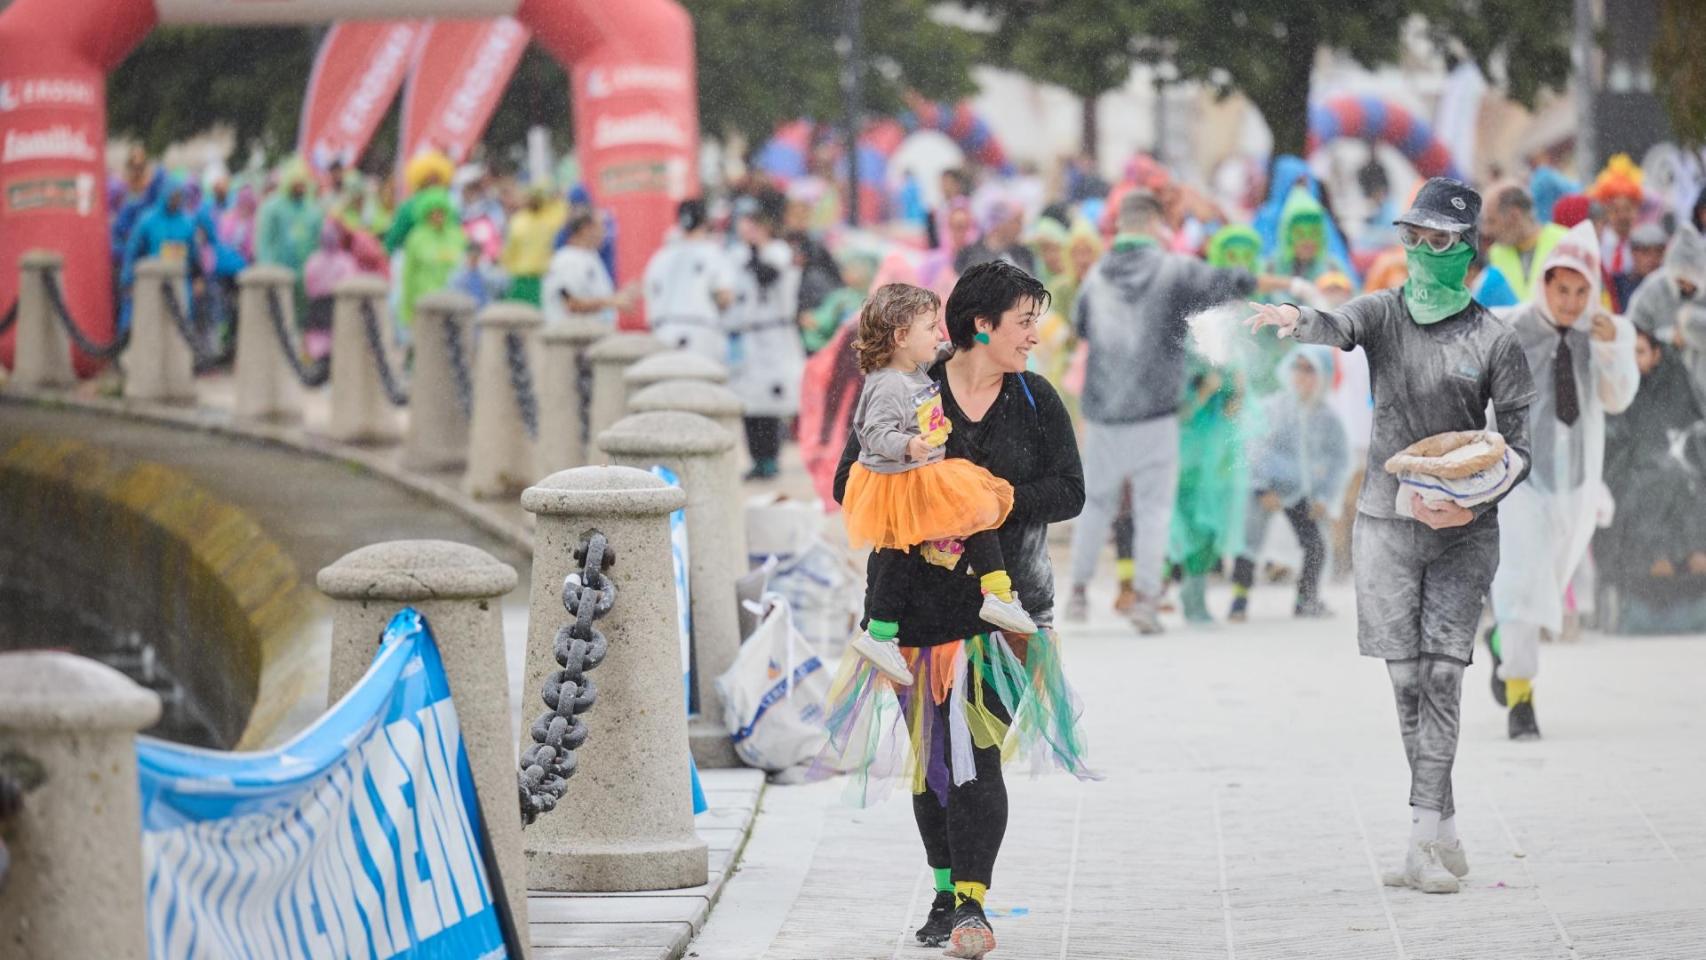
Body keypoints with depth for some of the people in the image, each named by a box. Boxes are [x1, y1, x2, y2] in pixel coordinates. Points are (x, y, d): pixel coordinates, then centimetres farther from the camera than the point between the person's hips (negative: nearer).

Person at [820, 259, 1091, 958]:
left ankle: (972, 903, -13)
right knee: (930, 749, 5)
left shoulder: (1036, 401, 7)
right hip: (920, 602, 0)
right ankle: (946, 892, 18)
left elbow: (1068, 492, 2)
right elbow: (850, 483, -1)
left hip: (1003, 602, 0)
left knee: (977, 750, -11)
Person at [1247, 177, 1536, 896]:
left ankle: (1425, 830, -10)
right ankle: (1443, 835, 10)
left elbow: (1521, 440, -1)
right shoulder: (1385, 313, 3)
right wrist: (1299, 320, -44)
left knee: (1442, 671, -9)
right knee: (1407, 676, 1)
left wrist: (1475, 503, -18)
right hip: (1387, 520, 2)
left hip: (1464, 531, -2)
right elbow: (1340, 329, -19)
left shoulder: (1494, 340, -1)